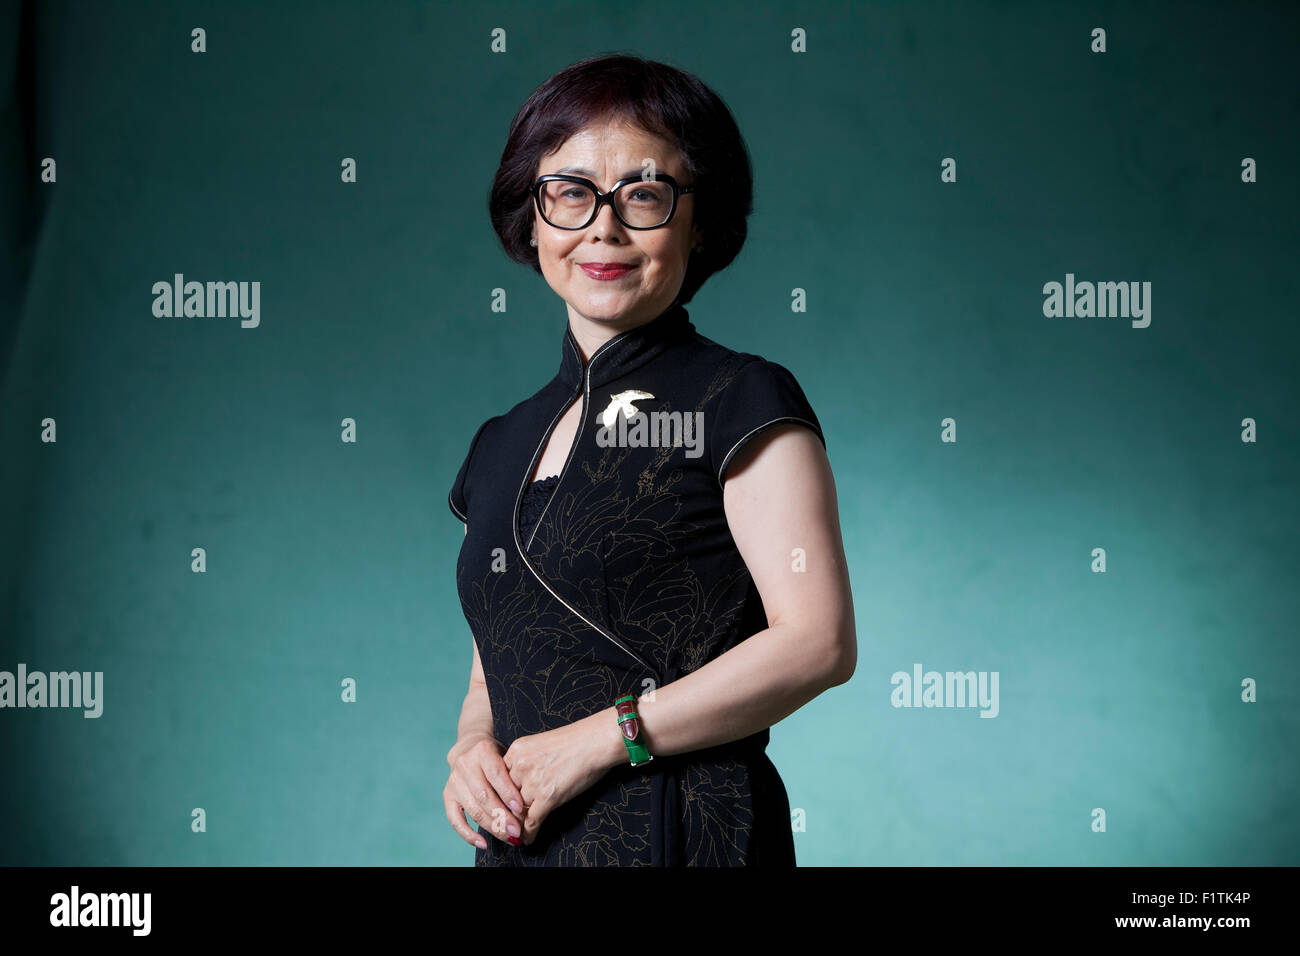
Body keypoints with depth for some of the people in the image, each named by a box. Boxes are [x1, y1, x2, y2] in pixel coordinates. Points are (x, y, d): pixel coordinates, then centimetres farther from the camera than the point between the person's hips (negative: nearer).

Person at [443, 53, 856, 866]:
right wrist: (472, 748, -4)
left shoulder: (740, 403, -4)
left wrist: (598, 739, -15)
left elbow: (820, 643, -14)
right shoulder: (503, 445, 14)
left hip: (678, 831, -5)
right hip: (521, 840, 5)